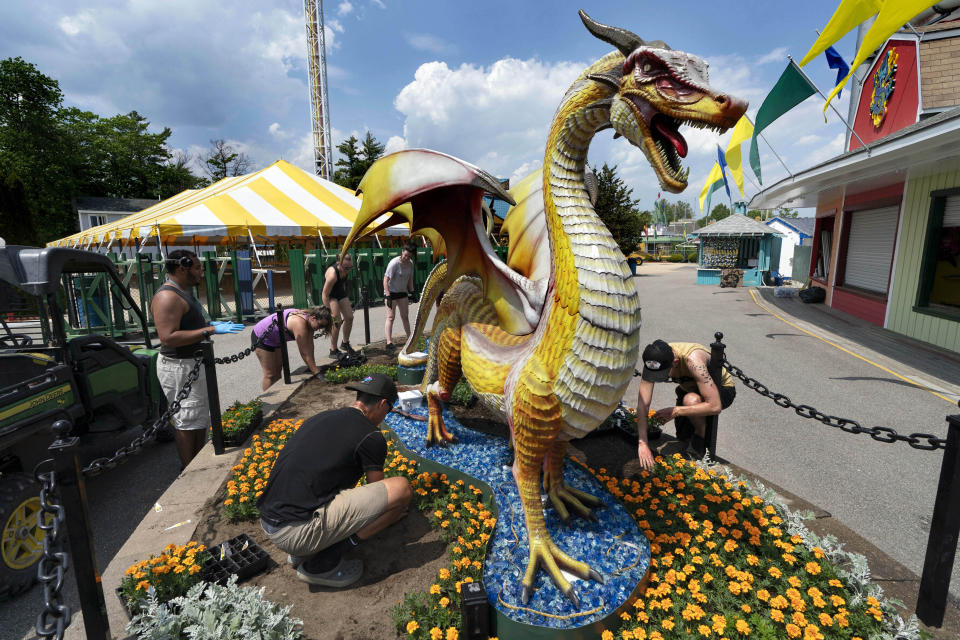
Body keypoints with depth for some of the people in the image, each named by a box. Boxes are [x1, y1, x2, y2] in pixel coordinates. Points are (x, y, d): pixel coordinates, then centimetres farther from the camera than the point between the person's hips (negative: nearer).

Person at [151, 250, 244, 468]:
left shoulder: (183, 292, 13)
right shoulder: (167, 297, -21)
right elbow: (168, 338, -29)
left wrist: (210, 324, 10)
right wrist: (210, 330, -30)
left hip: (194, 364, 11)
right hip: (179, 367, -11)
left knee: (200, 417, 19)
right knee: (186, 421, -1)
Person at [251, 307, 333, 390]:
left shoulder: (308, 319, -9)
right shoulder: (300, 324, -35)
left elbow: (310, 347, -10)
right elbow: (305, 353, -33)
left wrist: (313, 367, -12)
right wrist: (317, 372, -30)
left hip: (276, 340, 9)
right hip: (261, 338, -9)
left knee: (277, 372, 13)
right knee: (270, 375, -7)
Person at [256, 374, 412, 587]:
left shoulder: (321, 417, 15)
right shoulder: (370, 436, -9)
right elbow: (377, 491, 8)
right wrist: (394, 510, 33)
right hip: (295, 532, -9)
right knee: (402, 488, -11)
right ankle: (322, 564, -2)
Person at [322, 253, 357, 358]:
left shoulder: (345, 269, -13)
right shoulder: (332, 274, -35)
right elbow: (325, 295, -31)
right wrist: (330, 312, -33)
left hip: (340, 293, 7)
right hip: (329, 295, -7)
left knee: (349, 317, 3)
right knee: (337, 321, -17)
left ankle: (345, 343, 23)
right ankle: (333, 351, -7)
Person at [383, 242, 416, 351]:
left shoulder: (410, 263, 0)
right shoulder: (394, 263, -22)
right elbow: (385, 280, -23)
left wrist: (412, 292, 10)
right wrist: (388, 296, -28)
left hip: (402, 292, 6)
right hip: (391, 292, -6)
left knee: (405, 316, 14)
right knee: (391, 316, -11)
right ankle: (389, 342, -13)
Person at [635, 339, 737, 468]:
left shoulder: (693, 360, -42)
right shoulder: (653, 359, -28)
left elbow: (715, 407, -41)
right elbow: (642, 403, -27)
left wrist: (675, 411, -36)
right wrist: (643, 443, -31)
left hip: (722, 389, -5)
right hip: (690, 388, 5)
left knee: (690, 400, -36)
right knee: (682, 436, 8)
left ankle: (701, 437, -8)